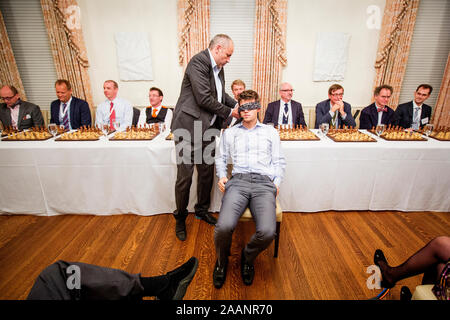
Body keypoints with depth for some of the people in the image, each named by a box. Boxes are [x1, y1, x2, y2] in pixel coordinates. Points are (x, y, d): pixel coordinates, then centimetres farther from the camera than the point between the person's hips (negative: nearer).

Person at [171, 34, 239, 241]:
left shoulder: (218, 67, 14)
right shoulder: (198, 62, -14)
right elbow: (204, 99, -20)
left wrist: (237, 105, 10)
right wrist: (229, 112, -9)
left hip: (207, 130, 9)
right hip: (189, 127, -8)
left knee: (207, 172, 14)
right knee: (185, 176, 0)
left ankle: (202, 210, 33)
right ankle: (180, 218, 20)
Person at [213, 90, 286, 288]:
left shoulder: (270, 132, 22)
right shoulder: (229, 133, 23)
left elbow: (279, 161, 19)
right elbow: (221, 158, 23)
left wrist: (277, 182, 4)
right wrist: (221, 176, 5)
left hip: (264, 183, 0)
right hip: (238, 182, 0)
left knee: (267, 232, -27)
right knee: (224, 226, -28)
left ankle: (248, 257, 11)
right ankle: (222, 261, 8)